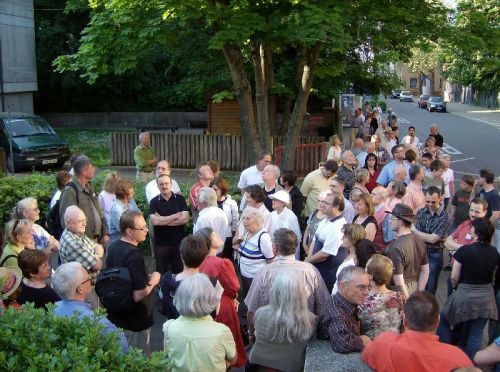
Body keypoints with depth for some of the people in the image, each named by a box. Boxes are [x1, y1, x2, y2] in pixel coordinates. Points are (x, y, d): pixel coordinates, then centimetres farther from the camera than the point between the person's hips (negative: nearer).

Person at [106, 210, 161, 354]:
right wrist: (153, 281, -13)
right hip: (135, 322, -8)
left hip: (115, 316, 8)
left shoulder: (113, 247, -1)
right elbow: (138, 295, -30)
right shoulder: (134, 255, -28)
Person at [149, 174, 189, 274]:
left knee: (180, 271, 7)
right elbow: (155, 221, -14)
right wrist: (176, 216, -10)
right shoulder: (154, 202, 0)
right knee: (161, 272, 9)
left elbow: (185, 219, -10)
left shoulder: (180, 199, 1)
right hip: (161, 243, 0)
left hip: (179, 242, 0)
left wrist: (163, 221, -12)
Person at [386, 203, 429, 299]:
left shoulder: (396, 247, -25)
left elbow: (399, 282, -25)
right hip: (414, 286, 8)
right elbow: (425, 271, 8)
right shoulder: (419, 241, 0)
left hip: (402, 291, -8)